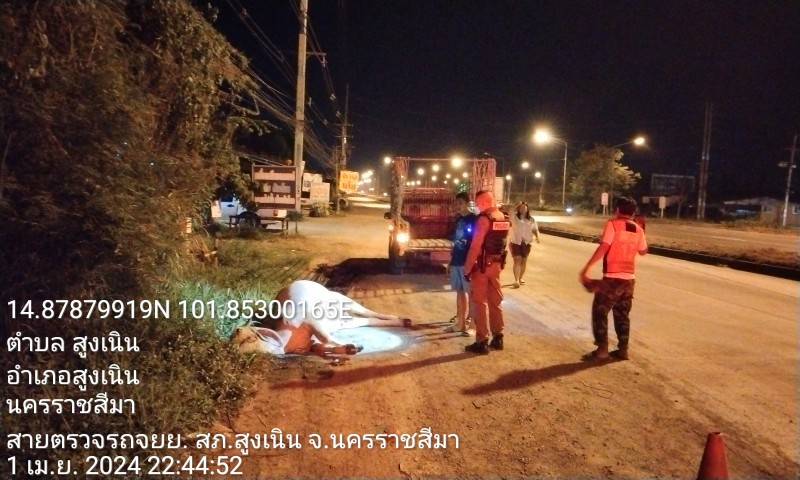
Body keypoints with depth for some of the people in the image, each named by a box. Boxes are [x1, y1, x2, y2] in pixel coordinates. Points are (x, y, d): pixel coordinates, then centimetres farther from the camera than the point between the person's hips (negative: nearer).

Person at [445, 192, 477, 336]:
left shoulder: (474, 219, -9)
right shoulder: (459, 220, 12)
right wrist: (451, 261, 16)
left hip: (467, 262, -7)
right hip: (456, 262, 7)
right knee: (460, 292, 12)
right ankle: (460, 323, 20)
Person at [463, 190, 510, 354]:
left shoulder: (484, 219, -18)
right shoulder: (504, 219, 7)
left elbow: (475, 246, -20)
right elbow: (500, 242, 10)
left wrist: (467, 267, -15)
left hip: (482, 265, -7)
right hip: (496, 264, 8)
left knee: (480, 303, 1)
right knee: (495, 301, 16)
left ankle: (482, 342, 4)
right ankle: (497, 338, 23)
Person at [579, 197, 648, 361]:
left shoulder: (613, 224, -9)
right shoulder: (638, 229, 8)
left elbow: (603, 248, -19)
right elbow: (643, 251, 23)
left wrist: (586, 268, -19)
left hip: (612, 277, -6)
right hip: (629, 278, 6)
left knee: (600, 311, 3)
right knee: (622, 314, 16)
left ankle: (602, 348, 0)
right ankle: (623, 350, 19)